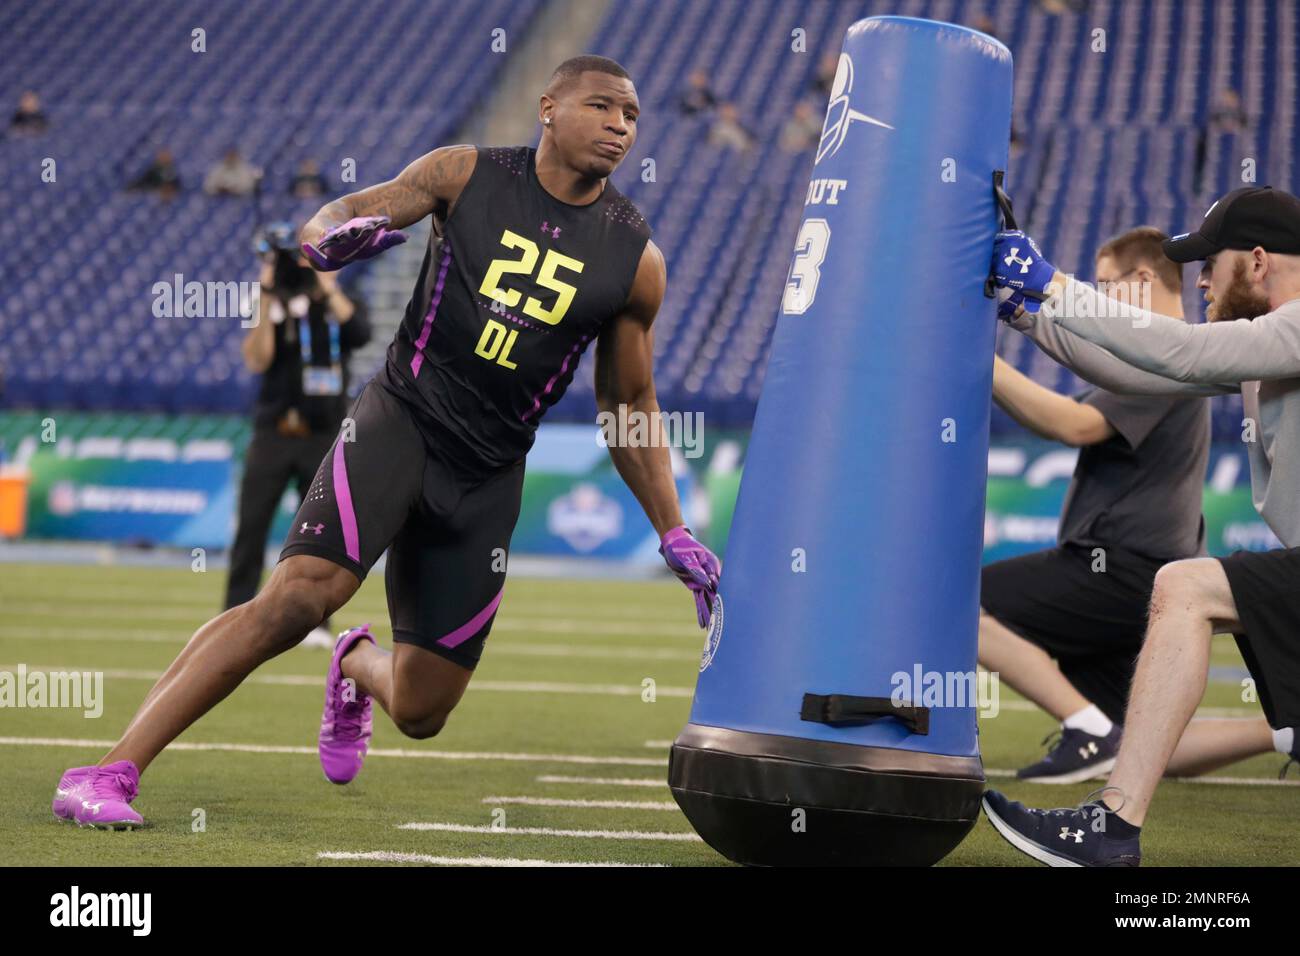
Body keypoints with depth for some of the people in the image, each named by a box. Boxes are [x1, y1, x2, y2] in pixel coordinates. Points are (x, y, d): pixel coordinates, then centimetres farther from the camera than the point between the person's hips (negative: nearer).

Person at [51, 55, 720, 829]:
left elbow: (631, 406, 13)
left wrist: (674, 536, 9)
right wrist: (334, 234, -23)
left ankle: (359, 667, 43)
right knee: (300, 596, -25)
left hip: (487, 476, 3)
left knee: (421, 713, 4)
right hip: (403, 418, -3)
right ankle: (111, 772, -24)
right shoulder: (467, 175, -1)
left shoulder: (635, 259, 4)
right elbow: (330, 223, 3)